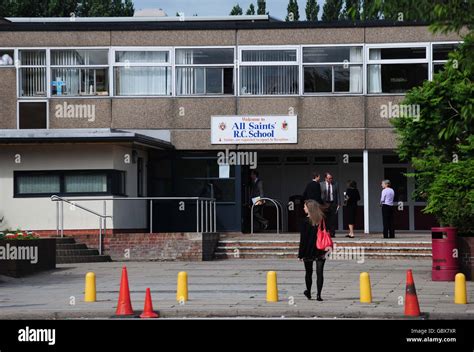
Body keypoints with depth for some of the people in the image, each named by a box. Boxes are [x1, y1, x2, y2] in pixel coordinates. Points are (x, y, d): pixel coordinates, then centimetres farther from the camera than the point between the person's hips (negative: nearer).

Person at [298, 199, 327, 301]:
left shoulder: (305, 221, -11)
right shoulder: (322, 220, 1)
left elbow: (303, 239, -10)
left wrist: (300, 254, -5)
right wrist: (325, 250, 12)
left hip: (308, 251, -2)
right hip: (320, 252, 2)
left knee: (308, 273, 14)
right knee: (320, 273, 1)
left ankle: (308, 292, 26)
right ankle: (319, 294, -6)